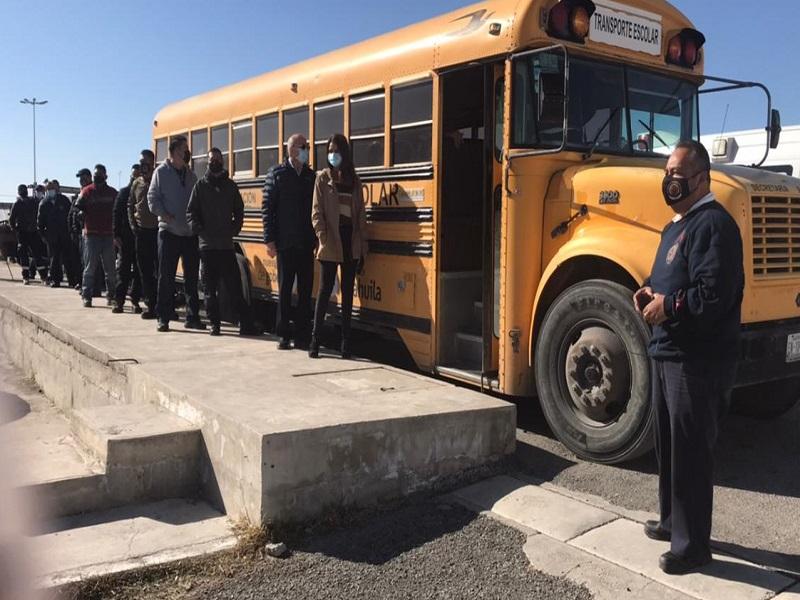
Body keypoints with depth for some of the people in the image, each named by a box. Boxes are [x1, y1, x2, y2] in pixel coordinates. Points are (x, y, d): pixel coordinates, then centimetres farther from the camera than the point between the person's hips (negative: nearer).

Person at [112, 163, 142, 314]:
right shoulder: (123, 192, 7)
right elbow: (116, 215, 5)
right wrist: (116, 235, -4)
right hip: (125, 237, 0)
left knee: (139, 270, 4)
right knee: (123, 268, 1)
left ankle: (135, 300, 10)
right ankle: (120, 301, 2)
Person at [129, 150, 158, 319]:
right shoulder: (136, 183, 10)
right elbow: (130, 206, 17)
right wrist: (133, 224, 6)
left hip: (158, 231, -4)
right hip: (142, 232, 5)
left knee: (160, 270, -2)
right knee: (145, 271, 6)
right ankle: (150, 305, 12)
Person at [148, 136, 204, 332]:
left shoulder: (191, 175, 13)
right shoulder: (161, 172, 0)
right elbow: (152, 198, -3)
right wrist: (164, 215, -15)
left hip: (191, 233, 4)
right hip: (169, 232, -4)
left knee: (192, 277, 7)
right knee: (166, 277, -1)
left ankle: (192, 317, 15)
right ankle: (163, 318, 6)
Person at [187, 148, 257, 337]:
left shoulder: (231, 186, 11)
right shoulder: (200, 186, 7)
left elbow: (239, 212, 14)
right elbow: (191, 213, 5)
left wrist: (234, 229, -1)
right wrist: (199, 230, -9)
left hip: (226, 244, 0)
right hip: (207, 245, 0)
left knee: (234, 286, -3)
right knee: (210, 287, 3)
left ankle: (245, 323, -2)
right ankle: (214, 324, 10)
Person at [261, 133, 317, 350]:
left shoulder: (311, 176, 9)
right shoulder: (276, 174, 1)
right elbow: (267, 208, -2)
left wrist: (317, 238, 4)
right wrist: (269, 240, -7)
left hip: (307, 243, 3)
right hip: (285, 243, -3)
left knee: (306, 290, 4)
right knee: (285, 290, 5)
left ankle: (302, 336, 11)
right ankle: (284, 335, 12)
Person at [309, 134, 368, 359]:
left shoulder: (354, 180, 12)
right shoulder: (323, 178, 3)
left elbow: (361, 215, 10)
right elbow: (317, 212, -3)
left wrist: (363, 247, 5)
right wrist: (323, 238, -15)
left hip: (350, 241, 4)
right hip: (331, 242, -3)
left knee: (348, 292, 7)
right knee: (325, 290, -2)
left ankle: (346, 340, 14)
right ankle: (315, 339, 4)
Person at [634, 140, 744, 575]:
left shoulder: (713, 224, -16)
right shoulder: (676, 227, 16)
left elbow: (714, 296, -26)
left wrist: (669, 306, -16)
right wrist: (652, 291, 6)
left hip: (698, 363, -10)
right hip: (668, 355, 10)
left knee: (690, 453, -1)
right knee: (668, 445, 20)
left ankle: (692, 546, 12)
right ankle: (673, 521, 36)